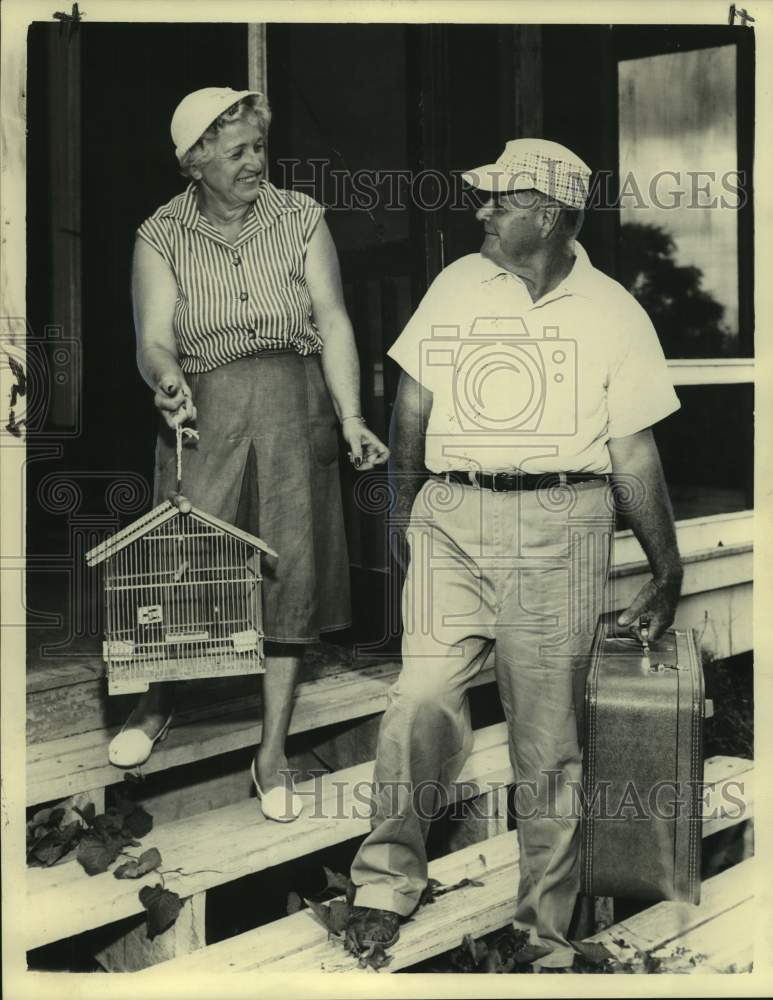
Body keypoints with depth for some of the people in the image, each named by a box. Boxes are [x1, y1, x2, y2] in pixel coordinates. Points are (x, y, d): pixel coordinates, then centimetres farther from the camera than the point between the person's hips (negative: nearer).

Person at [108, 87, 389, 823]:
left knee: (290, 569, 2)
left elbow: (333, 322, 0)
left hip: (294, 404, 1)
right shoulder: (162, 236, 3)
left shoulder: (301, 218, 6)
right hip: (205, 406, -1)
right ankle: (160, 698, 26)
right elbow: (152, 340, -6)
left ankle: (272, 754, 16)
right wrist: (166, 378, -29)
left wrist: (352, 418, -11)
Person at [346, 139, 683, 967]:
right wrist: (401, 512, 13)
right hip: (450, 522, 2)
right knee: (423, 697, -14)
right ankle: (385, 884, 0)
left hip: (559, 529, -2)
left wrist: (668, 573, 6)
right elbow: (412, 404, 16)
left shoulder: (614, 314, 4)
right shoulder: (456, 285, 12)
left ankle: (545, 931, 15)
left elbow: (634, 456, 6)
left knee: (547, 734, 3)